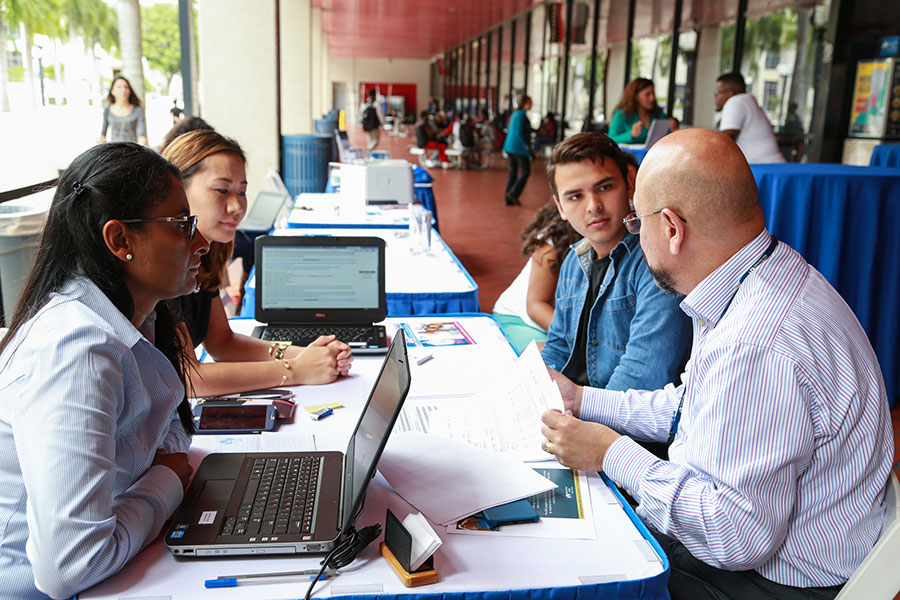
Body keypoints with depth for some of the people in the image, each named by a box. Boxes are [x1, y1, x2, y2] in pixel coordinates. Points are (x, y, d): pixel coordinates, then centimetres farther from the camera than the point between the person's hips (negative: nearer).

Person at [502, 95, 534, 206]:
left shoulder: (514, 114, 16)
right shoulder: (522, 115, -13)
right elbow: (519, 133, -20)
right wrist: (527, 147, -15)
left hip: (510, 147, 9)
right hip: (520, 148, -9)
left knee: (512, 172, 10)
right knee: (525, 172, -1)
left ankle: (509, 199, 10)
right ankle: (513, 193, -8)